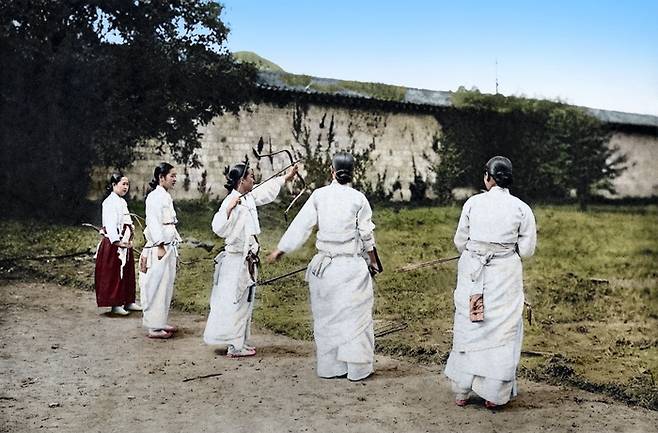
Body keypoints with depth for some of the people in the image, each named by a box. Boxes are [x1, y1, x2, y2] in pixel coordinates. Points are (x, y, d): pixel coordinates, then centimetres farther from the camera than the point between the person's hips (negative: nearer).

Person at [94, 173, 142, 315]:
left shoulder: (122, 202, 16)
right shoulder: (110, 202, -14)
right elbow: (110, 225, -23)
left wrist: (129, 240, 18)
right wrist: (118, 242, -30)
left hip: (124, 243, 10)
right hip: (113, 244, -10)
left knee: (127, 273, 14)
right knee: (114, 274, -3)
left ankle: (128, 302, 23)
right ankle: (115, 305, 3)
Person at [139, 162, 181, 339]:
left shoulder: (166, 196, 17)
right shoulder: (155, 196, -12)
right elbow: (153, 223, -19)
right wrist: (160, 247, -22)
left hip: (169, 247, 10)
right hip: (159, 248, -10)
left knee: (166, 286, 14)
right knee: (157, 286, -5)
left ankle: (161, 322, 24)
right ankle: (154, 327, 1)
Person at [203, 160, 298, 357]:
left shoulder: (249, 198, 6)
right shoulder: (231, 201, -19)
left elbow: (267, 189, 24)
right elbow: (219, 228, -29)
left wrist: (287, 177, 33)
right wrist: (229, 208, -37)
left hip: (247, 260, 10)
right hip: (236, 260, -10)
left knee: (244, 302, 17)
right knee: (235, 303, -2)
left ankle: (240, 342, 28)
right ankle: (235, 347, 6)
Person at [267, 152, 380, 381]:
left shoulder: (319, 195, -3)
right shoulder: (358, 199, -6)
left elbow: (301, 225, 0)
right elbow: (367, 235, -1)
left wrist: (279, 250, 11)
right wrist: (373, 260, 14)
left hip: (324, 265, 2)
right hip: (352, 265, -2)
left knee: (327, 316, 12)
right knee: (355, 314, 7)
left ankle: (330, 366, 20)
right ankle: (357, 368, 12)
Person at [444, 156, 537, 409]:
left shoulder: (473, 203, -3)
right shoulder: (522, 209, -4)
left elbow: (460, 242, 4)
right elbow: (527, 250, -1)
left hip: (472, 273, 1)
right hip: (505, 276, -1)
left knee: (468, 328, 11)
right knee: (501, 331, 8)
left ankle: (461, 392, 19)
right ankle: (493, 395, 14)